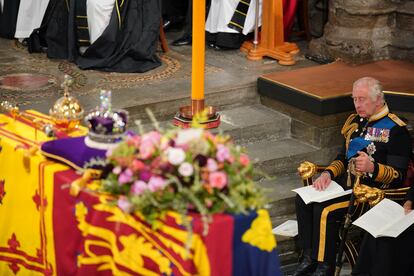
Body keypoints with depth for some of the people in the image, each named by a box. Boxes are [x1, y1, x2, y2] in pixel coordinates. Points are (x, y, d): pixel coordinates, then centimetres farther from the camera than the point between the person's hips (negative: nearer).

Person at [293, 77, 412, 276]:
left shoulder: (395, 129, -9)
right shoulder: (355, 122, 15)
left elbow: (398, 175, -13)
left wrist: (372, 167, -32)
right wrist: (328, 173, -1)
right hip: (347, 181, 8)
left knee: (325, 209, -28)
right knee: (303, 199, -14)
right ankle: (309, 258, -8)